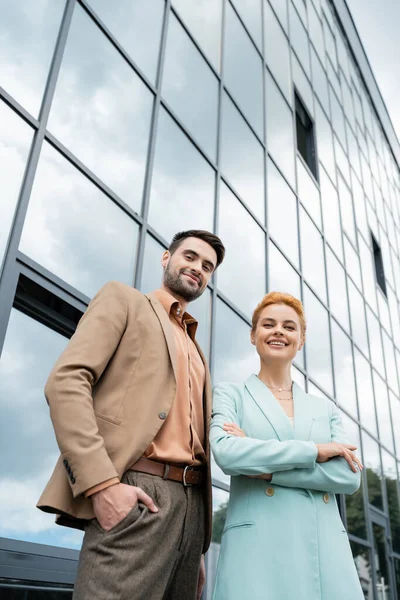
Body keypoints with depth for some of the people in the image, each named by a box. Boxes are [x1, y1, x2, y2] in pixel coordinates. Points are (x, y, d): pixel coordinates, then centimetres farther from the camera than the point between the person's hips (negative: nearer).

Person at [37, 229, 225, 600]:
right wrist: (103, 483, -19)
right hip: (133, 494, -7)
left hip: (191, 504, 7)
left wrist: (198, 550, 16)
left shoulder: (196, 353, 28)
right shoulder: (123, 300, 9)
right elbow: (66, 381, -7)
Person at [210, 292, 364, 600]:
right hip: (257, 547, -3)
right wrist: (314, 451, -8)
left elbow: (350, 476, 1)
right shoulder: (231, 394, 8)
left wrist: (267, 467, -9)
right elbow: (225, 453, -11)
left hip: (325, 548, 3)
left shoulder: (325, 409, 16)